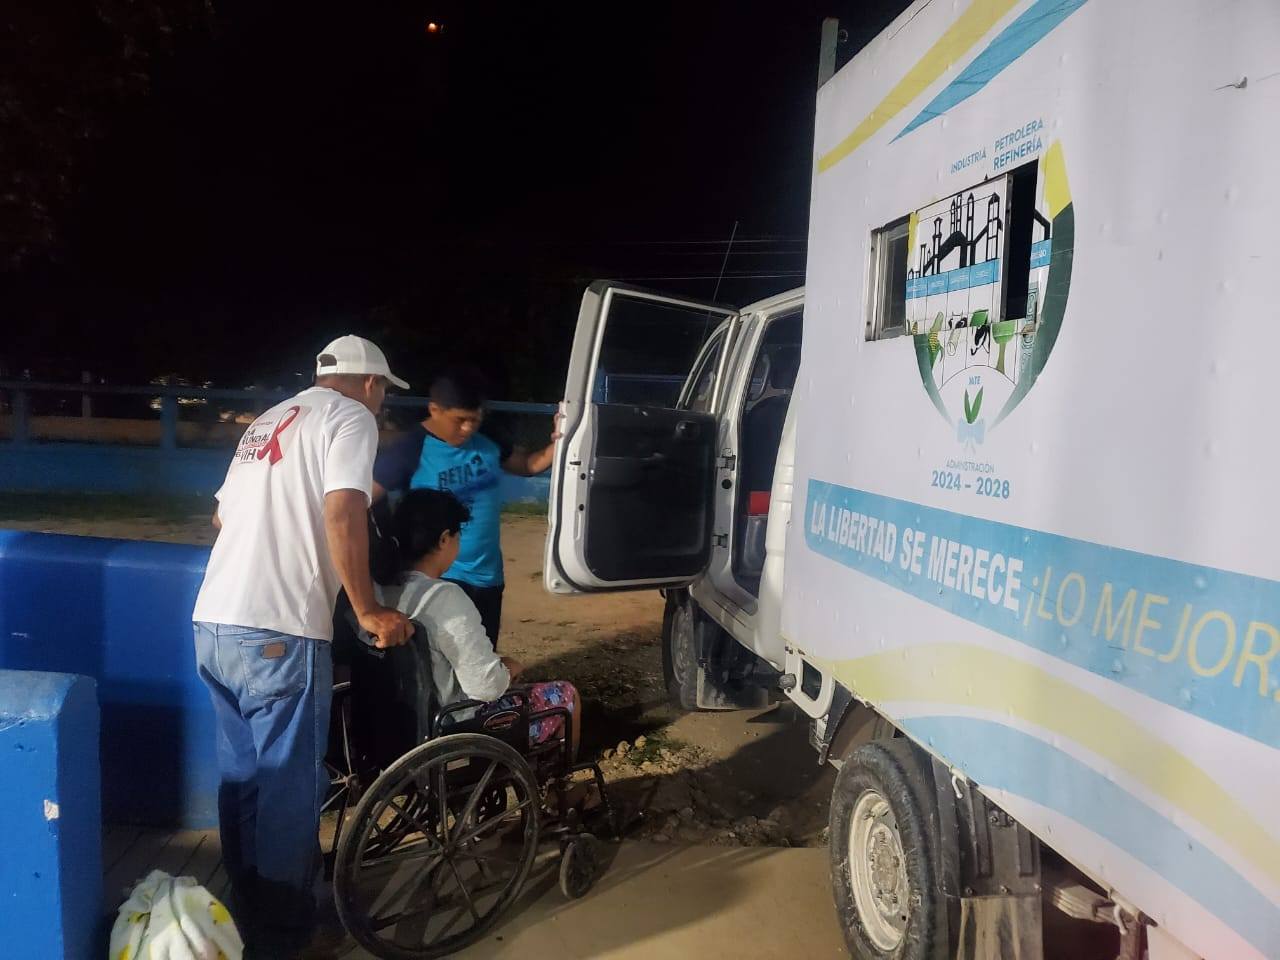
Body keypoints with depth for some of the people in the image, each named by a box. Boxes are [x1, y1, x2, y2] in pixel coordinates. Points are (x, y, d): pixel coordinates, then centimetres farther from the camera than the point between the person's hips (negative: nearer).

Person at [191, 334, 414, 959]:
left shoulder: (270, 421, 22)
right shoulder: (350, 418, -3)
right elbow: (342, 516, -18)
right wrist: (368, 611, -11)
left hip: (213, 622, 9)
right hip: (277, 633, -9)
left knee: (243, 775, 20)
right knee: (288, 786, 4)